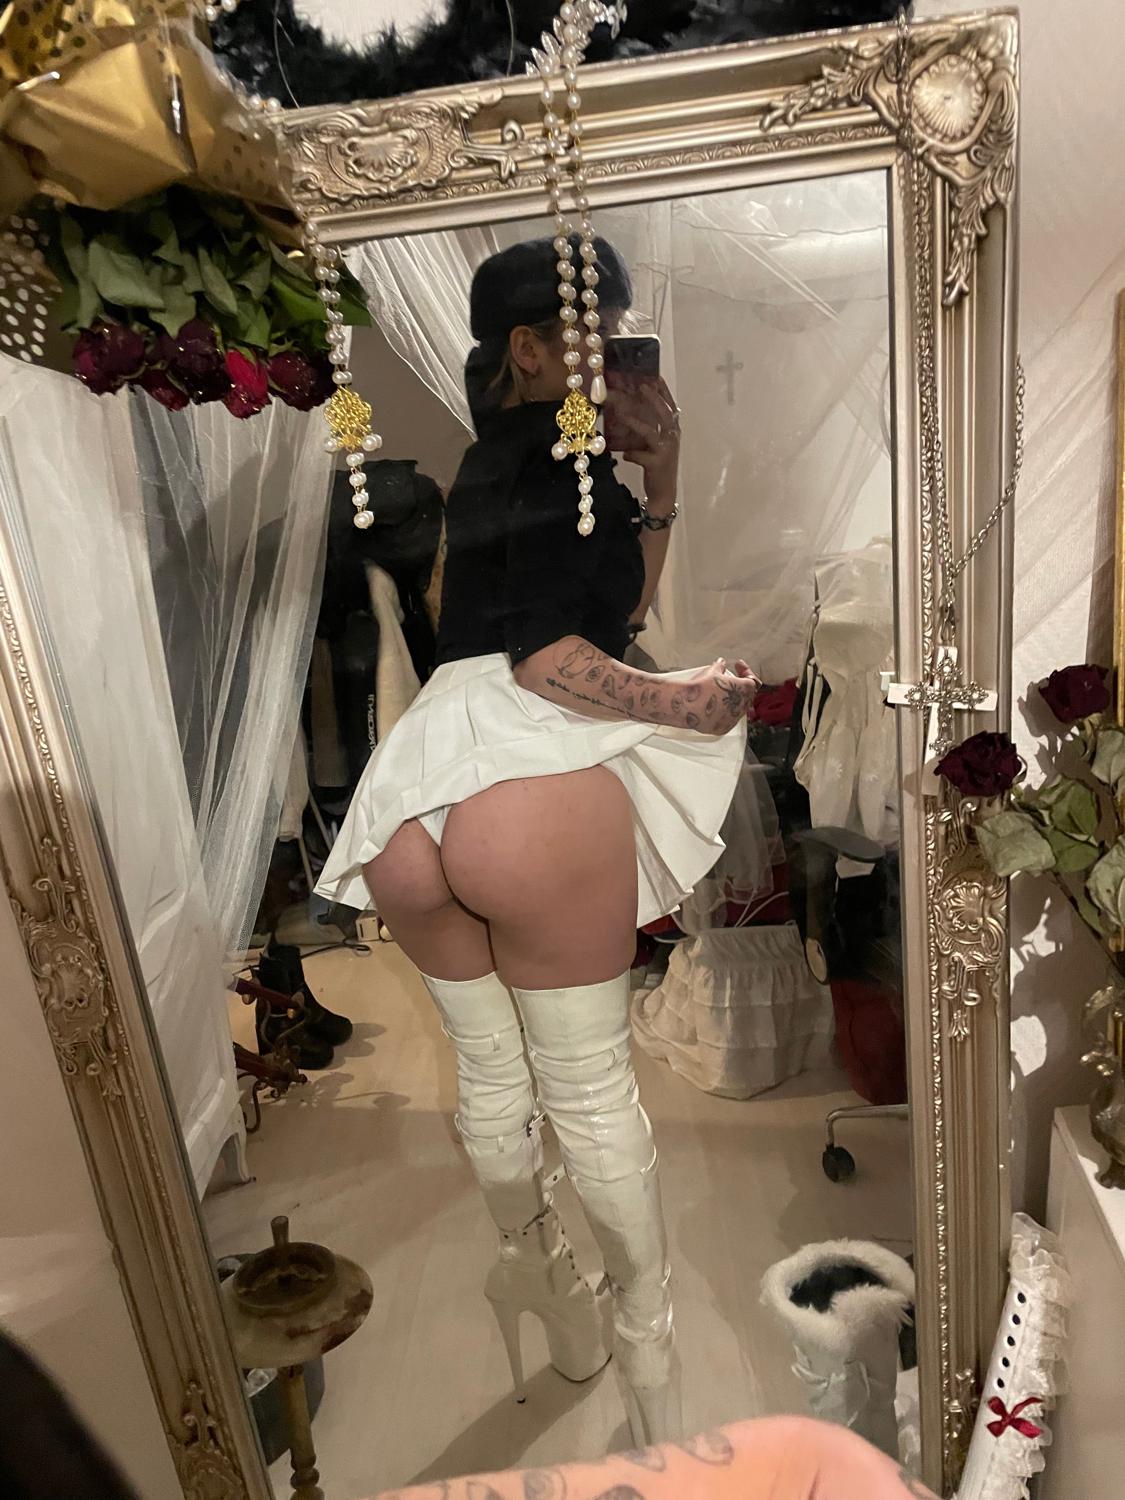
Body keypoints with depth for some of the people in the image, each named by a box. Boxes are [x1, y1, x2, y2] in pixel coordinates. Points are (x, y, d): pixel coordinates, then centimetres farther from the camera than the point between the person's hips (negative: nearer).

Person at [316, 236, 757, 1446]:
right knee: (590, 1088, 7)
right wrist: (678, 704, -1)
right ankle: (642, 1328, 28)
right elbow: (540, 649, -10)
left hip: (411, 798, 8)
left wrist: (660, 471, 19)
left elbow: (622, 603, 27)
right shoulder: (553, 447, 2)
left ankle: (554, 1311, 43)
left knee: (489, 1073, 21)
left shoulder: (489, 459, 28)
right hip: (532, 778, -8)